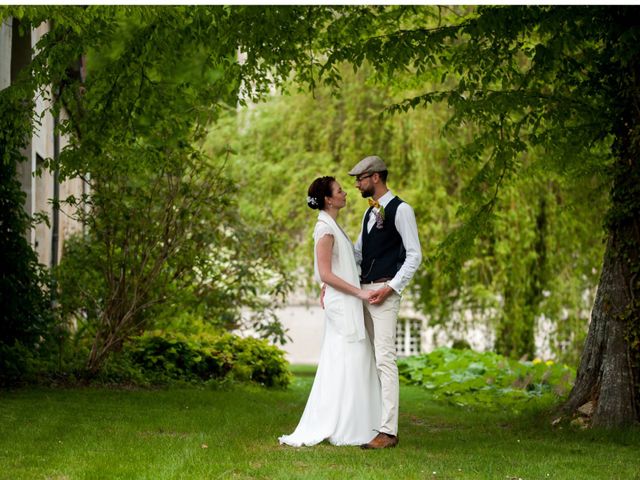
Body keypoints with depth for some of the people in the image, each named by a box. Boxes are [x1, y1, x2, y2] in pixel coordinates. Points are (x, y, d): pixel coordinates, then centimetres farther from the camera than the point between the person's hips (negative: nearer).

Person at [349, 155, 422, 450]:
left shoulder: (400, 210, -8)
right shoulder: (370, 212, 18)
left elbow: (414, 255, -11)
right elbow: (357, 253, 22)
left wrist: (390, 287, -18)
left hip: (384, 293, -9)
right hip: (364, 291, 9)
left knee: (385, 359, -13)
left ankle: (388, 431, -14)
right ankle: (370, 422, 14)